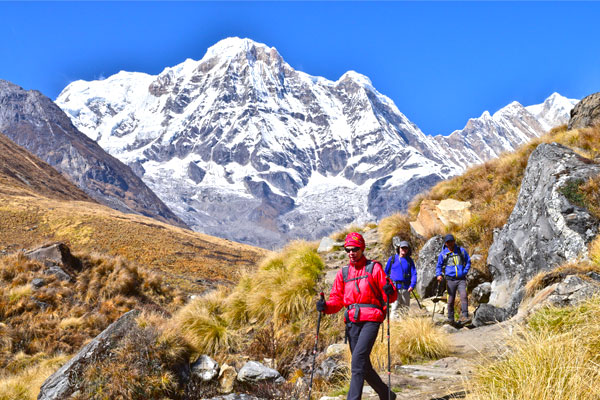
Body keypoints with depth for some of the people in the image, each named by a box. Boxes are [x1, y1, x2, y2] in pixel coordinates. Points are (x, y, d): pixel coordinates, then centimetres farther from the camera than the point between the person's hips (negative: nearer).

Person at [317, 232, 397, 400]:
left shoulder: (374, 268, 3)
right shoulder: (343, 272, 15)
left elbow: (391, 296, 1)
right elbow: (337, 299, 12)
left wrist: (389, 291, -23)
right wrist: (325, 306, -8)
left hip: (370, 320, -5)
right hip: (352, 322, 5)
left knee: (358, 359, -20)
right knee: (363, 366, 12)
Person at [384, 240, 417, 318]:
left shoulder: (409, 261, 9)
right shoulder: (392, 259, 7)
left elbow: (414, 274, 2)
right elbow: (386, 272, 13)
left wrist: (412, 285, -12)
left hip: (405, 288, 2)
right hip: (394, 287, -2)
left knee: (406, 308, 9)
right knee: (395, 307, -11)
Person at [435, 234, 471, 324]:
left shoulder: (462, 251, 8)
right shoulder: (443, 254, 6)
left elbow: (468, 262, 17)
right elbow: (438, 266, 13)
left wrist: (465, 272, 4)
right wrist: (439, 275, -6)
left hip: (461, 279, 0)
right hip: (450, 280, 0)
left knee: (463, 296, -19)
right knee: (450, 300, 2)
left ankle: (464, 317, -20)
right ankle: (450, 319, 15)